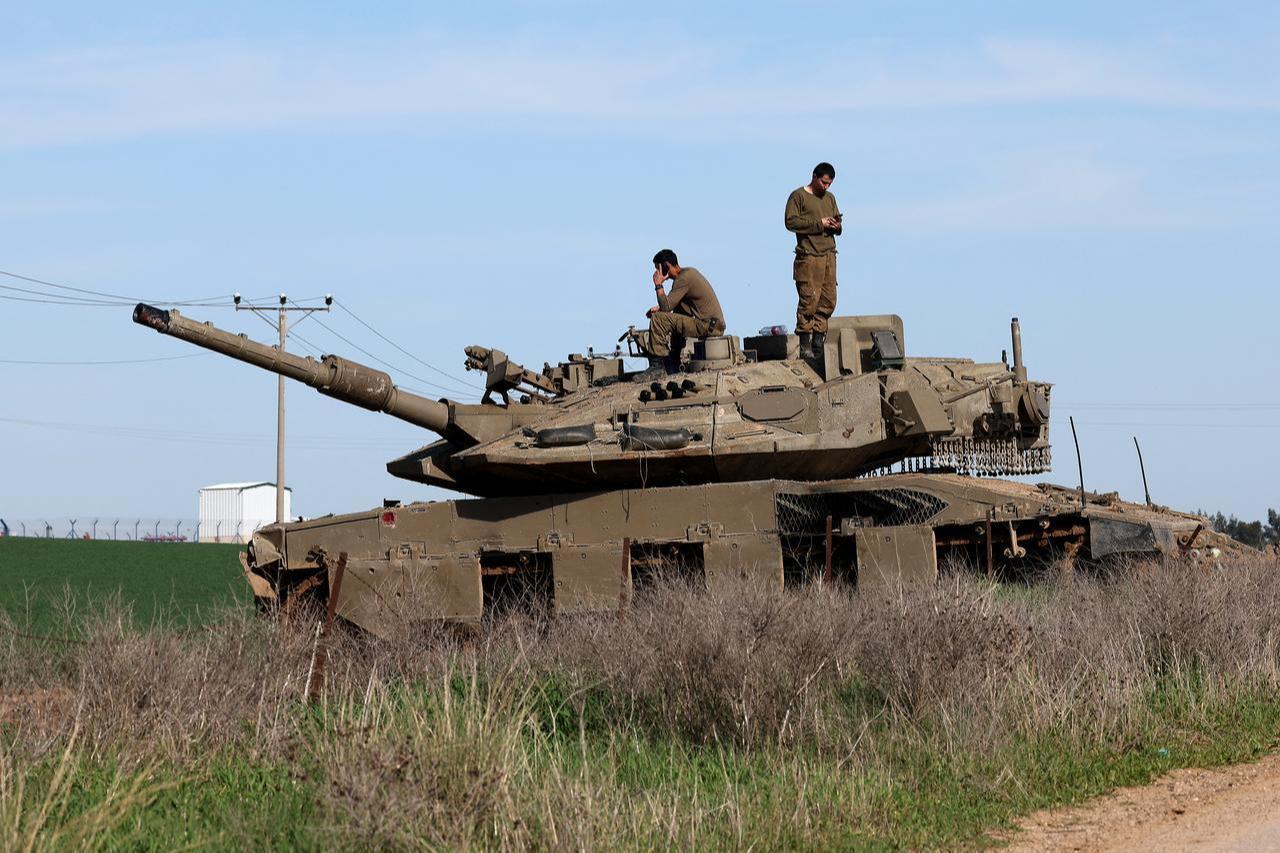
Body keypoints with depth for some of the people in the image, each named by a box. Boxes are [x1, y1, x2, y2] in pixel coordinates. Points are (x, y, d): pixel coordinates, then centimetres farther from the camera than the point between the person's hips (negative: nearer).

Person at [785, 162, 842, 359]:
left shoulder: (830, 198, 21)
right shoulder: (798, 196, 0)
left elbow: (837, 220, 26)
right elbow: (791, 222, -10)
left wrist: (836, 227, 1)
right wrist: (818, 224, -12)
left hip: (828, 254, 7)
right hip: (809, 256, -7)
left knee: (828, 300, 2)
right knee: (809, 300, -10)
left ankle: (818, 340, 8)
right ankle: (805, 346, -8)